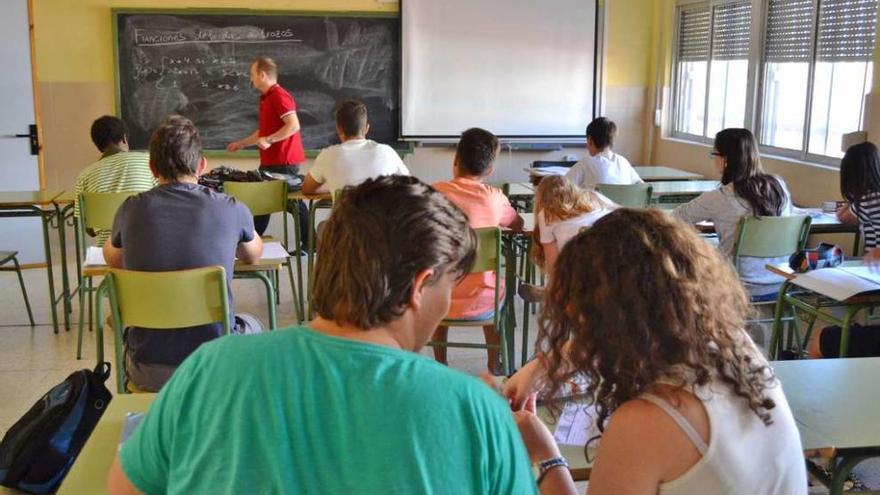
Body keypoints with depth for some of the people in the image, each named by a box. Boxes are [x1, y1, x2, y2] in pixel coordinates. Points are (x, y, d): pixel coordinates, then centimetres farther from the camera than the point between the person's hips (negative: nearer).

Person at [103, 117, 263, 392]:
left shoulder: (131, 209, -5)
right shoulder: (231, 210, -8)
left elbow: (111, 259, 19)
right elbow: (253, 256, 16)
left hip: (147, 373, 2)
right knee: (251, 325, 31)